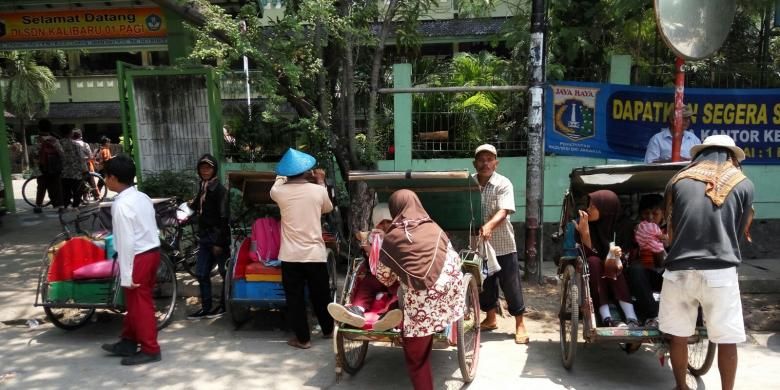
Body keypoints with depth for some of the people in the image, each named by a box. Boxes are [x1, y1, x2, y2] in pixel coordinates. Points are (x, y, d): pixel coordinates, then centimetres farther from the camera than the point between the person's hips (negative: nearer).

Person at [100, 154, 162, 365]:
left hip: (139, 257, -9)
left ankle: (150, 349, 15)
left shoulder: (121, 204, -18)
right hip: (152, 251, 9)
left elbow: (126, 242, -20)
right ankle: (129, 341, 35)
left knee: (140, 304, 4)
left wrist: (126, 275, -16)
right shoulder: (143, 197, 8)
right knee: (135, 301, 21)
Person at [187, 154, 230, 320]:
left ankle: (223, 306, 17)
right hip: (204, 237, 8)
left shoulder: (220, 190, -12)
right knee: (201, 273, 9)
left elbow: (224, 218, -16)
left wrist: (219, 242, -18)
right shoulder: (202, 188, 11)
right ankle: (205, 307, 19)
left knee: (225, 273, 5)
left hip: (217, 237, -8)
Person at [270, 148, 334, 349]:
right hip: (315, 254, 1)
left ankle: (303, 338, 18)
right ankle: (328, 329, 35)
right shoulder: (318, 190, -7)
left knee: (295, 298, 10)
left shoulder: (279, 192, -8)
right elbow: (328, 208, 15)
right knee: (320, 295, 17)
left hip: (290, 256, -1)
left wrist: (282, 176, 35)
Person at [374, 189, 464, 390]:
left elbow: (383, 275, 18)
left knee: (416, 357, 12)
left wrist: (395, 278, 41)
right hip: (450, 289, 3)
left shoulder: (392, 237, 8)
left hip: (421, 299, -3)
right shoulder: (434, 228, 17)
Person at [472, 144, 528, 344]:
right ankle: (490, 318, 34)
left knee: (510, 284, 3)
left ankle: (520, 324, 16)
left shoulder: (503, 184, -10)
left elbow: (503, 211, -23)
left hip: (502, 244, -3)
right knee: (484, 284, 15)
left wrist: (489, 226, -41)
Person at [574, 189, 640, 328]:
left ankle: (632, 318, -36)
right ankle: (607, 319, -41)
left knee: (615, 267, -30)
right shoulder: (582, 223, -13)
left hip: (606, 267, 2)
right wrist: (584, 232, -37)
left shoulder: (614, 225, -6)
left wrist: (617, 254, -25)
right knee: (594, 261, -33)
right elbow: (589, 253, -22)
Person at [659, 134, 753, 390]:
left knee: (678, 335, 14)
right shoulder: (744, 184, 7)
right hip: (721, 272, -1)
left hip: (679, 271, 1)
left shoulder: (678, 181, 8)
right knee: (727, 339, 12)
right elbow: (740, 232, 14)